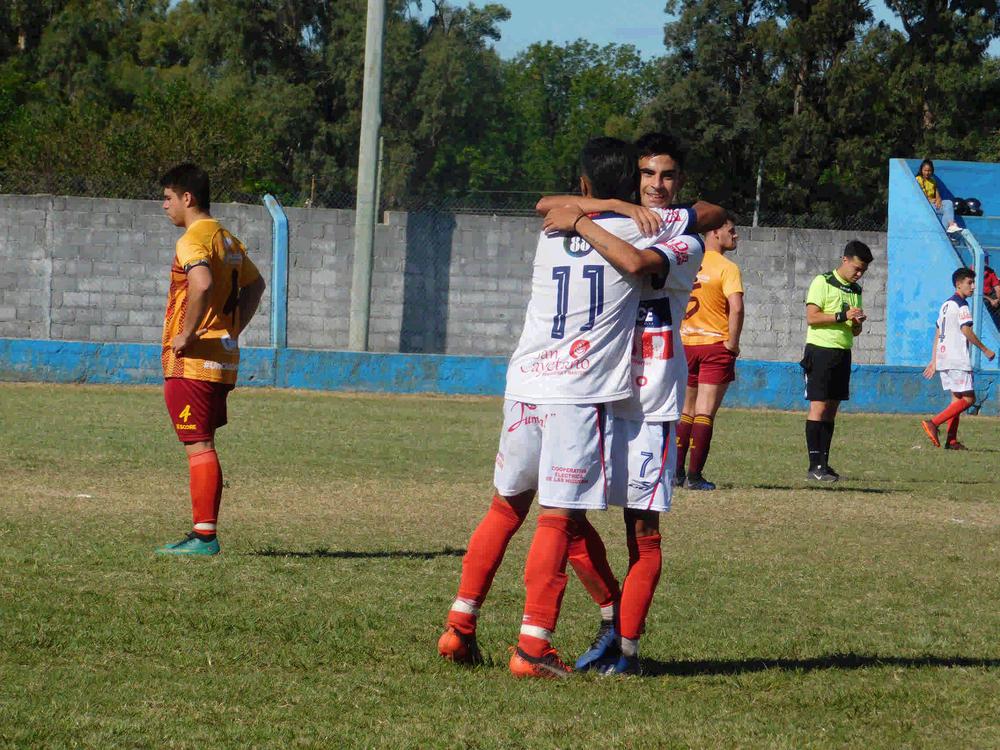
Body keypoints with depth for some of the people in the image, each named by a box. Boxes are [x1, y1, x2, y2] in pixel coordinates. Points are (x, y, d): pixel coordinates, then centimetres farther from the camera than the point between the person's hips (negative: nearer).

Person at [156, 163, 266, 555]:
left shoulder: (192, 240, -13)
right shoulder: (228, 240, 16)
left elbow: (202, 284, -32)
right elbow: (255, 284, 28)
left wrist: (187, 334, -22)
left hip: (192, 360, -9)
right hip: (224, 358, 9)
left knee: (198, 448, -7)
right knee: (203, 448, 14)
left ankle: (204, 536, -8)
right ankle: (205, 533, 15)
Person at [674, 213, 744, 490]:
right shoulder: (727, 268, -11)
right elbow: (736, 308, -22)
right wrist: (732, 343, -12)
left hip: (685, 344, 5)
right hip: (716, 344, -5)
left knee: (686, 412, 15)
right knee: (705, 412, -2)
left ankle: (677, 471, 12)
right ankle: (694, 476, -5)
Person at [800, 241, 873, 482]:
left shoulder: (856, 290, 16)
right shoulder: (823, 283, -5)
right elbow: (811, 317, -14)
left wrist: (857, 324, -2)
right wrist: (843, 316, -20)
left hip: (843, 352, 7)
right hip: (821, 351, -7)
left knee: (832, 408, 7)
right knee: (819, 407, -10)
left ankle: (824, 463, 10)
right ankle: (815, 466, -12)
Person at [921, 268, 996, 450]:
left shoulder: (946, 305, 18)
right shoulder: (961, 305, -9)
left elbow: (937, 334, 20)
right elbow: (966, 331, -18)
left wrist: (934, 361, 22)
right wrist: (985, 350, -9)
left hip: (943, 358, 9)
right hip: (958, 360, -9)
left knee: (957, 397, 12)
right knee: (968, 399, -7)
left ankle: (951, 440, 6)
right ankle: (933, 423, -17)